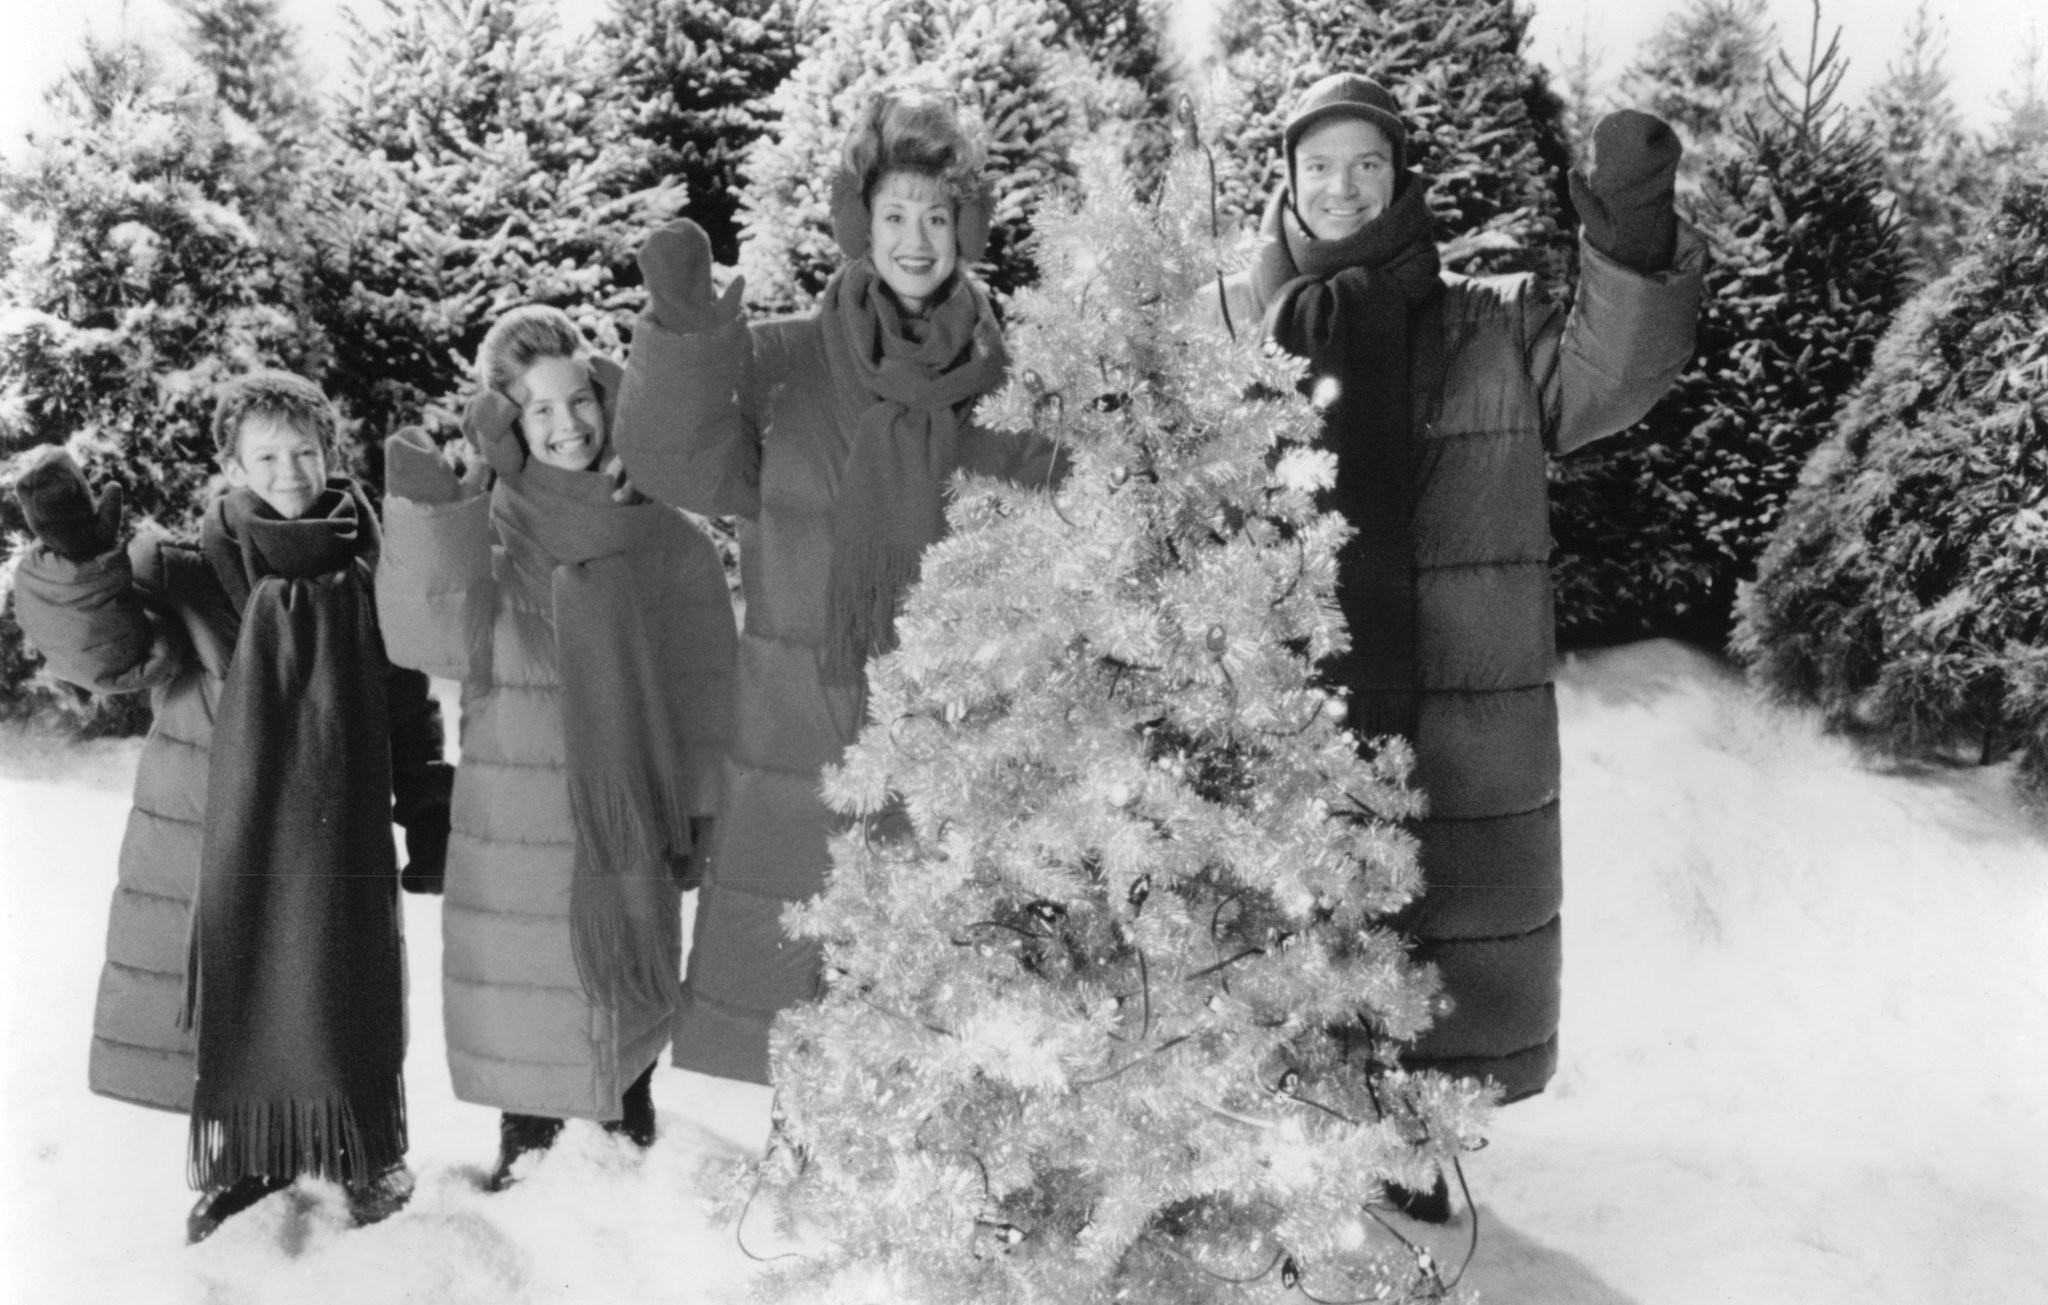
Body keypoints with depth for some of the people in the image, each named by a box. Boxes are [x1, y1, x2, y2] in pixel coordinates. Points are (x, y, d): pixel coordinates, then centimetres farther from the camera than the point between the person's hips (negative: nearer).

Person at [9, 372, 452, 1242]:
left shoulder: (367, 579, -1)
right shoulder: (186, 576, -5)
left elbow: (410, 710, 5)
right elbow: (103, 651, -20)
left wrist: (429, 814, 4)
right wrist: (76, 565, -37)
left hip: (337, 850, 0)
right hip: (214, 847, 0)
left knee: (342, 1005, 9)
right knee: (227, 1010, 13)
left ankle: (366, 1155, 33)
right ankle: (248, 1155, 36)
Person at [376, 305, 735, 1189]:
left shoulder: (661, 534, -4)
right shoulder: (483, 529, -2)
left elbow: (701, 675, -1)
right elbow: (434, 641, -15)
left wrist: (694, 800, -2)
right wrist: (423, 518, -23)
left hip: (626, 805, 0)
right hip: (511, 811, 1)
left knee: (625, 980, 15)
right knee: (518, 980, 9)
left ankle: (630, 1135, 38)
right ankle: (525, 1141, 33)